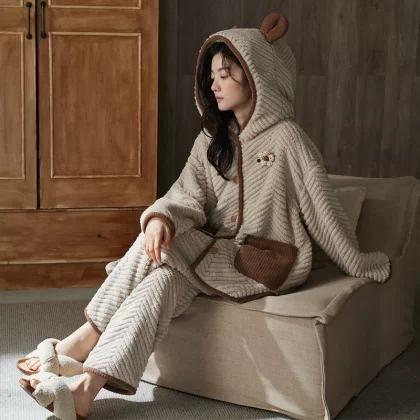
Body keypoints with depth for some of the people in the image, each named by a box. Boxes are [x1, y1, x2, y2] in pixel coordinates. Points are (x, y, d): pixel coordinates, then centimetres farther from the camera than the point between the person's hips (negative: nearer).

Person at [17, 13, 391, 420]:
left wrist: (358, 263, -1)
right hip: (217, 251, 5)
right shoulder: (211, 139, 10)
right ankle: (88, 383, -32)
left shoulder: (285, 136, -8)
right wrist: (160, 216, -26)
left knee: (160, 249, -26)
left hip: (264, 262, -5)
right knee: (163, 280, -27)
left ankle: (87, 339, -24)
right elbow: (187, 193, -4)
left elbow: (321, 205, -6)